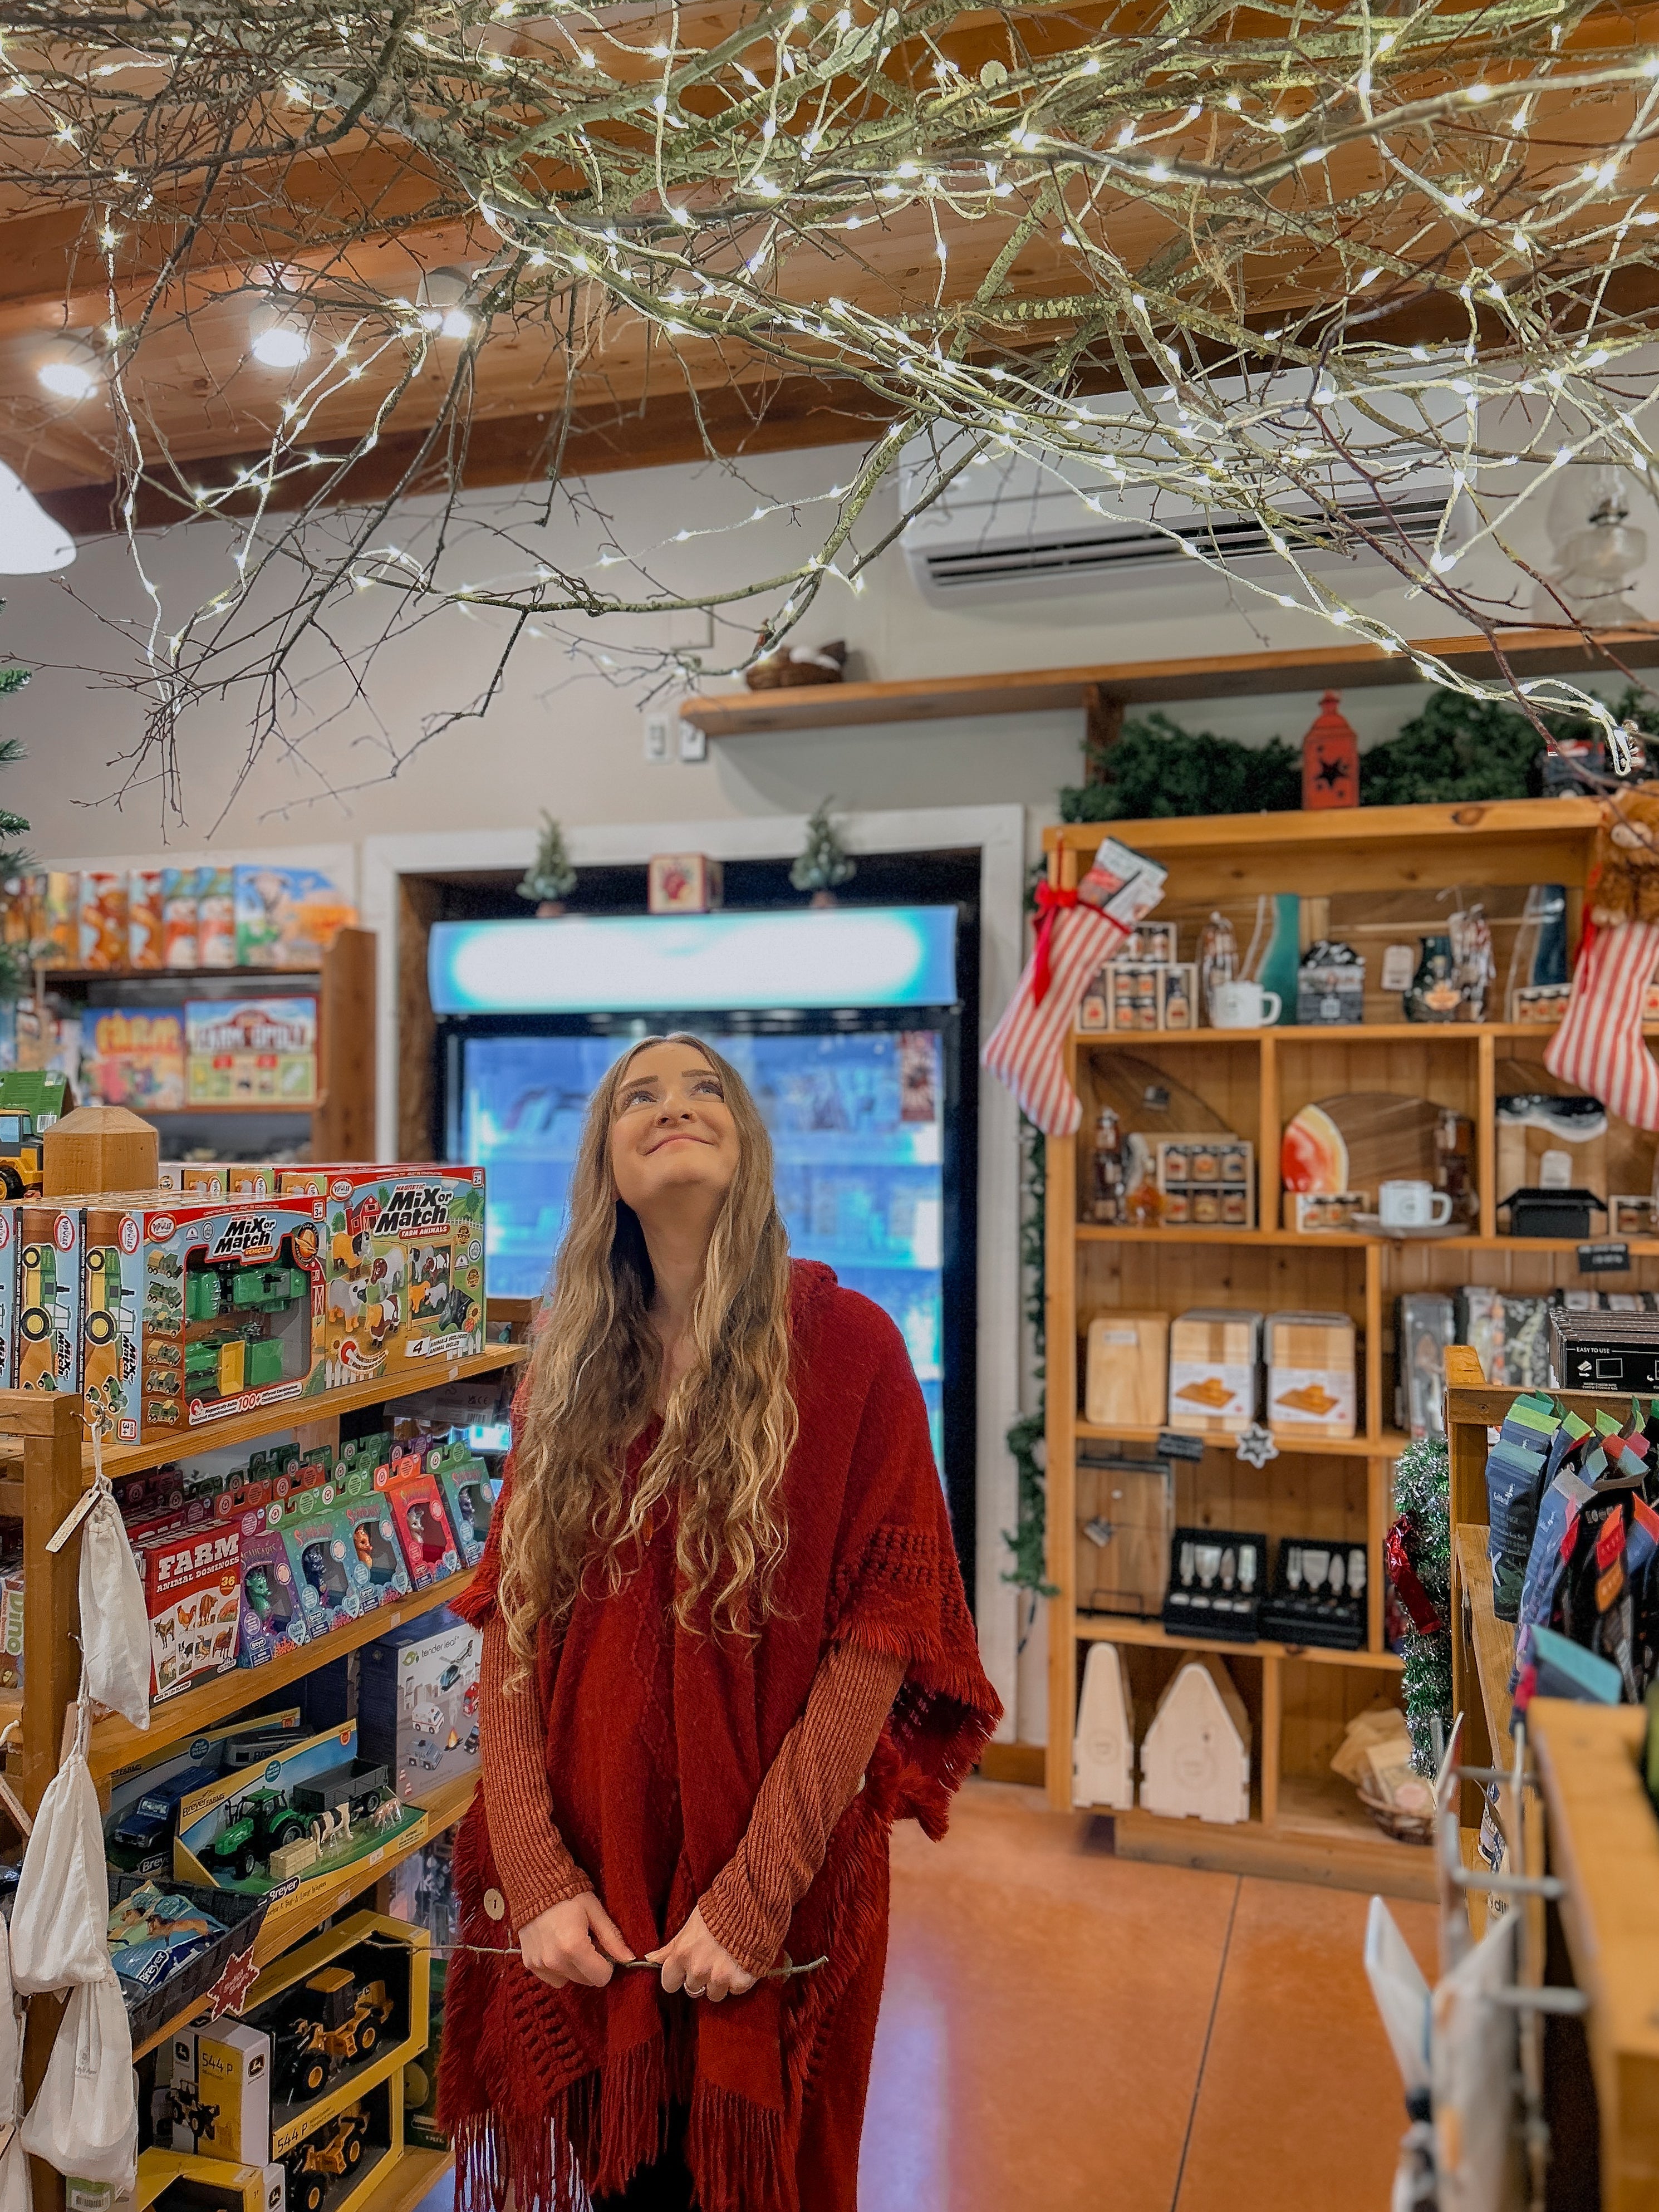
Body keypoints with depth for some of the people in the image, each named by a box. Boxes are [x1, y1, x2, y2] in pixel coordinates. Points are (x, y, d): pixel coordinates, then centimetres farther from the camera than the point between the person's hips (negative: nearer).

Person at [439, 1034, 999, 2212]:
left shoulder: (845, 1345, -9)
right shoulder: (566, 1374, 3)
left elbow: (879, 1631, -12)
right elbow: (510, 1629, 2)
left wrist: (757, 1892, -15)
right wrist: (535, 1874, -8)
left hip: (775, 1890, -3)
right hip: (581, 1892, 3)